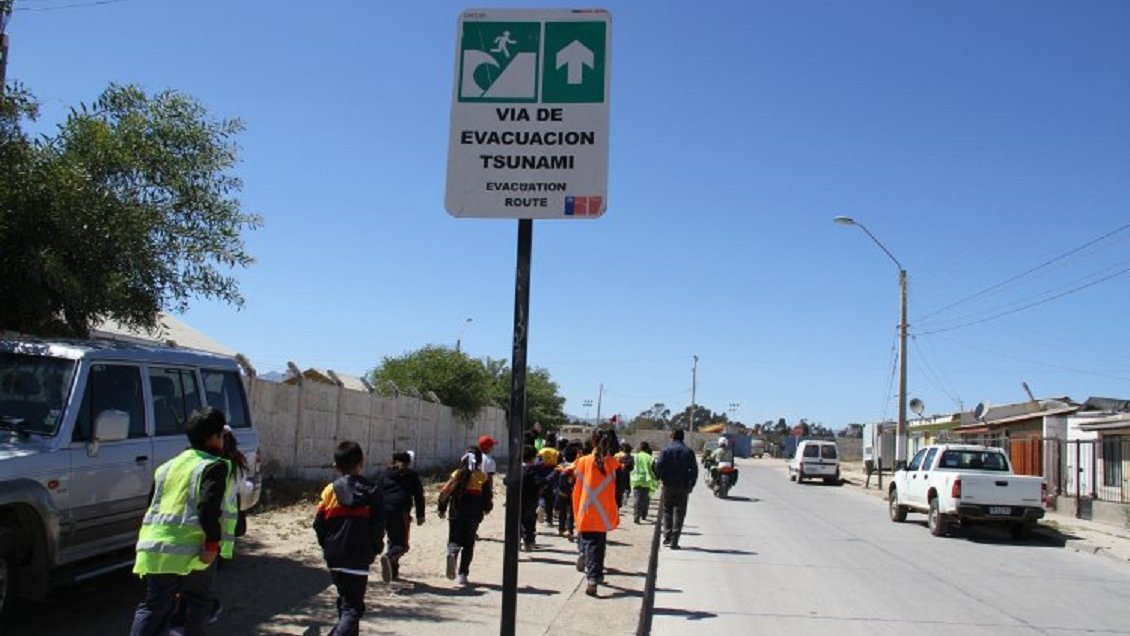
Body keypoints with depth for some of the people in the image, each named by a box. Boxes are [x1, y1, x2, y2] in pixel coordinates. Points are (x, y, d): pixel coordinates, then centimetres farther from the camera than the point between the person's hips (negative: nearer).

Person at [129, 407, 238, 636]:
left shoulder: (169, 466, 20)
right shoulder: (216, 466, -5)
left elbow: (153, 505, 23)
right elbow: (209, 507, -19)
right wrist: (213, 543, -17)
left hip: (155, 549, 6)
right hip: (192, 550, -6)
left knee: (153, 606, 9)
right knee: (199, 601, 15)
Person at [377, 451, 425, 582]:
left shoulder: (385, 474, 16)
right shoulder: (412, 476, 9)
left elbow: (378, 494, 14)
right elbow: (419, 497, 6)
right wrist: (420, 515, 10)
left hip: (385, 512, 4)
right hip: (402, 512, -4)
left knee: (392, 540, 19)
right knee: (402, 543, -2)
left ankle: (393, 571, 18)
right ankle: (389, 557, -33)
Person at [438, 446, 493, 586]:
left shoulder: (457, 475, 0)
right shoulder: (483, 477, -2)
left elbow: (445, 493, -2)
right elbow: (487, 498, -1)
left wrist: (442, 509, 12)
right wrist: (487, 509, 21)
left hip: (456, 515, 0)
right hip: (474, 516, 0)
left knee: (455, 540, 10)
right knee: (468, 544, 12)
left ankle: (452, 554, -25)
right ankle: (462, 574, 8)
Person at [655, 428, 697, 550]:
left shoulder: (665, 450, -2)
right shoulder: (689, 452, 2)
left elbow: (658, 466, -11)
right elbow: (694, 470, 0)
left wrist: (659, 478, 5)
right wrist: (691, 485, 6)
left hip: (668, 485, 0)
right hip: (682, 487, 0)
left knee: (667, 511, 15)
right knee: (679, 513, 3)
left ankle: (667, 537, 13)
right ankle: (674, 541, -3)